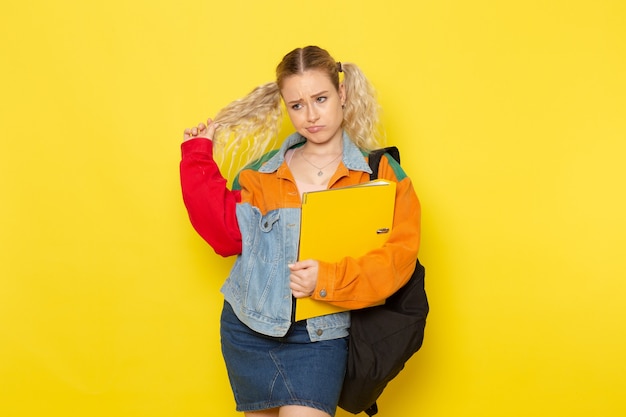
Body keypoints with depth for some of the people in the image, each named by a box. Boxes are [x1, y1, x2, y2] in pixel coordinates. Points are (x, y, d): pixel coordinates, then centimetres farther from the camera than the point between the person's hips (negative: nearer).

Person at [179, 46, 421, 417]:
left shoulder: (379, 172, -2)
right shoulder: (262, 172, 8)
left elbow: (400, 254, -10)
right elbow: (228, 233, -2)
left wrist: (329, 279, -23)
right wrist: (199, 157, 1)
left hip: (321, 336, -3)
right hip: (249, 329, 4)